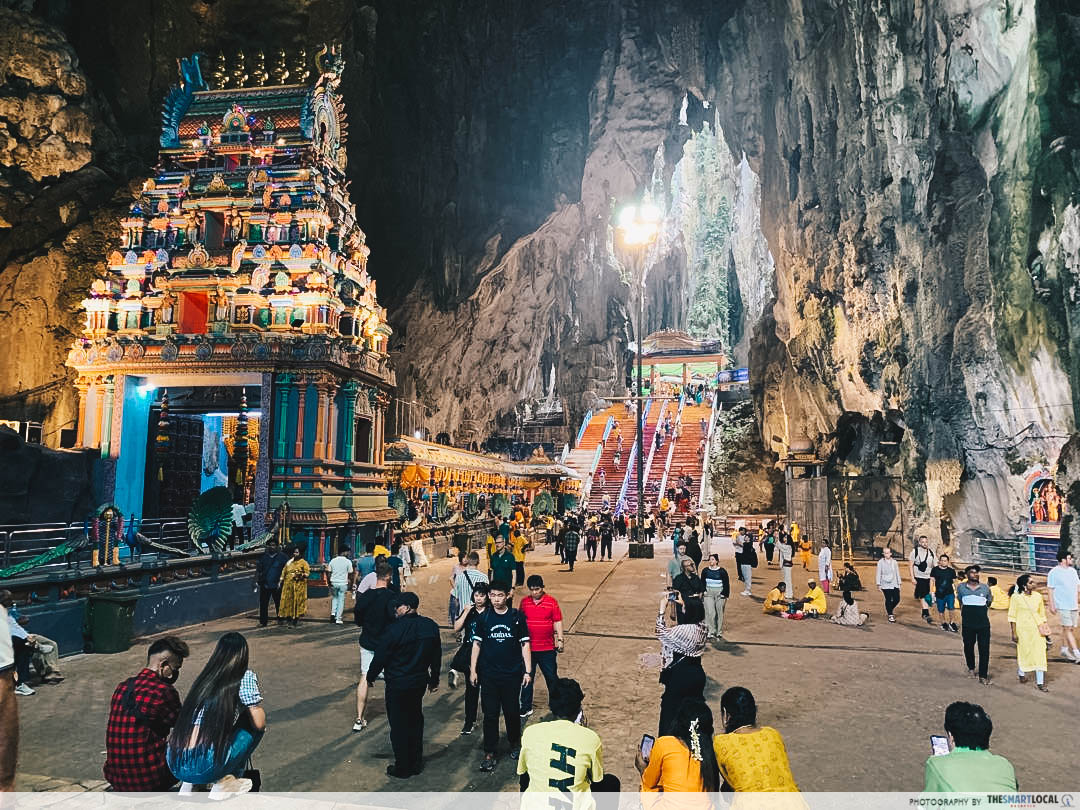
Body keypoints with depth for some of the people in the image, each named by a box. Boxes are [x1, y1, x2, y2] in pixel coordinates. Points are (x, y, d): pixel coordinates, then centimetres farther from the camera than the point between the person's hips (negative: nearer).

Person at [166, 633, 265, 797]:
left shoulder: (204, 678, 18)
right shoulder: (245, 677, 0)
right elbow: (259, 723, 2)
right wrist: (259, 708, 23)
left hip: (174, 765, 7)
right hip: (204, 768, -7)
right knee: (254, 726, 13)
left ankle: (188, 783, 17)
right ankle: (225, 784, 11)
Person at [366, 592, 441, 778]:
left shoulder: (395, 629, -21)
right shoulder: (431, 626, -2)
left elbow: (380, 657, -13)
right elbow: (436, 656, 7)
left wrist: (370, 677, 3)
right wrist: (434, 680, 19)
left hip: (397, 685, -6)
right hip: (420, 682, 6)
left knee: (399, 726, 7)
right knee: (415, 721, 19)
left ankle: (402, 768, 16)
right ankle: (416, 764, 28)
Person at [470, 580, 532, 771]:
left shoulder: (517, 617, -5)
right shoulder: (483, 618, -1)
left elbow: (525, 644, -1)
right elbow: (477, 644, 5)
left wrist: (528, 671, -3)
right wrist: (473, 670, 2)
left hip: (512, 674, 0)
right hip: (489, 675, 1)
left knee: (512, 712, 11)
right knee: (490, 714, 3)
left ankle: (515, 743, 34)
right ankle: (490, 754, 14)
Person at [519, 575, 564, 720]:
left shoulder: (552, 602, -7)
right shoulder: (524, 602, 1)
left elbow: (557, 622, -2)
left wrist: (560, 640, -8)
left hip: (547, 649, -2)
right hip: (528, 648, 2)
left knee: (552, 678, 9)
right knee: (527, 678, 10)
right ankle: (526, 708, 23)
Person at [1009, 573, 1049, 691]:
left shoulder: (1038, 596, 4)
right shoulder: (1016, 597, -7)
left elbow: (1042, 614, 13)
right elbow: (1012, 616, -5)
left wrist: (1044, 627, 10)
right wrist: (1014, 633, -8)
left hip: (1037, 630, 3)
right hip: (1023, 630, -3)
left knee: (1039, 654, -3)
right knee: (1023, 652, 9)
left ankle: (1040, 682, 2)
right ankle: (1021, 673, 36)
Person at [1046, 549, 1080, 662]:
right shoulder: (1054, 572, -9)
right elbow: (1051, 590, -7)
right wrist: (1052, 605, -9)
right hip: (1062, 606, -7)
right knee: (1068, 628, -6)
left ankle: (1064, 650, 24)